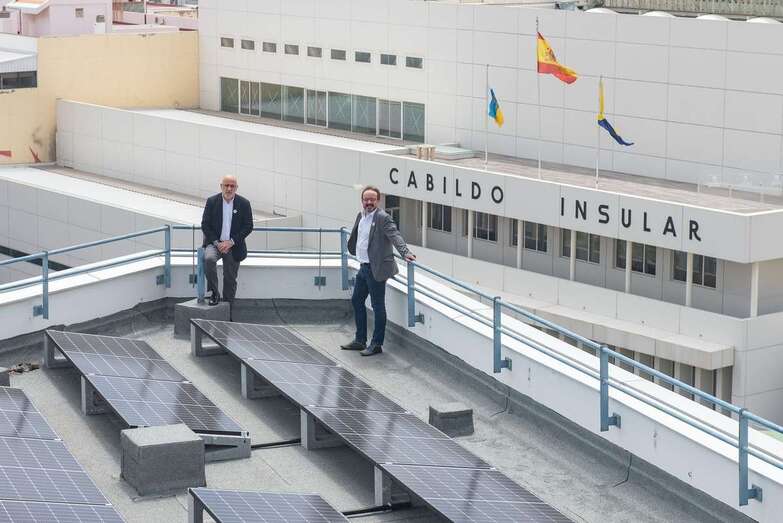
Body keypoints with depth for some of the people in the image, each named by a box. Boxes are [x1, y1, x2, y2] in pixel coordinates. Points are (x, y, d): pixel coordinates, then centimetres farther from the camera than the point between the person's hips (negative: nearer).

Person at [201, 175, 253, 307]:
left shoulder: (244, 204, -2)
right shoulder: (212, 201, -2)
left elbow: (248, 226, -3)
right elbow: (205, 225, -2)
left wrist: (231, 242, -13)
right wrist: (216, 243, -14)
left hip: (233, 246, 1)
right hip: (214, 243, -1)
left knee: (230, 279, 4)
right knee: (209, 258, -31)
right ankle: (214, 294, -17)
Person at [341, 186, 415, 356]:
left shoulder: (383, 218, -15)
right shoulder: (360, 216, 10)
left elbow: (395, 236, -26)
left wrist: (405, 252, -39)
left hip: (376, 269, -9)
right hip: (363, 267, 9)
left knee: (378, 306, 0)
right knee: (356, 301, 17)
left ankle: (377, 344, 8)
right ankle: (360, 340, 29)